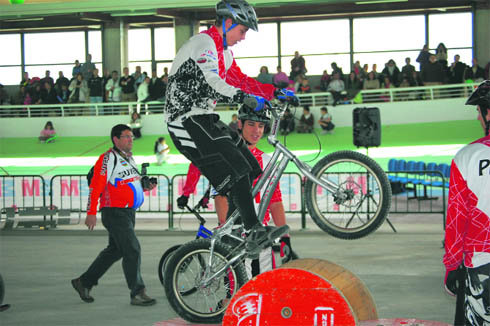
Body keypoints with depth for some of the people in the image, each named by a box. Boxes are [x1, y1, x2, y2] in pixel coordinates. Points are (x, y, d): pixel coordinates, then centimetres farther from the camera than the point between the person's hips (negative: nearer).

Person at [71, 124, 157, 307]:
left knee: (115, 251, 15)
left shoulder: (129, 158, 17)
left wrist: (145, 187, 8)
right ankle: (137, 293, -8)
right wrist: (91, 213, -20)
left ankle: (84, 282, 27)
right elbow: (96, 186, -16)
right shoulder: (109, 158, -12)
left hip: (129, 213, 9)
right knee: (132, 250, -13)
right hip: (114, 213, -9)